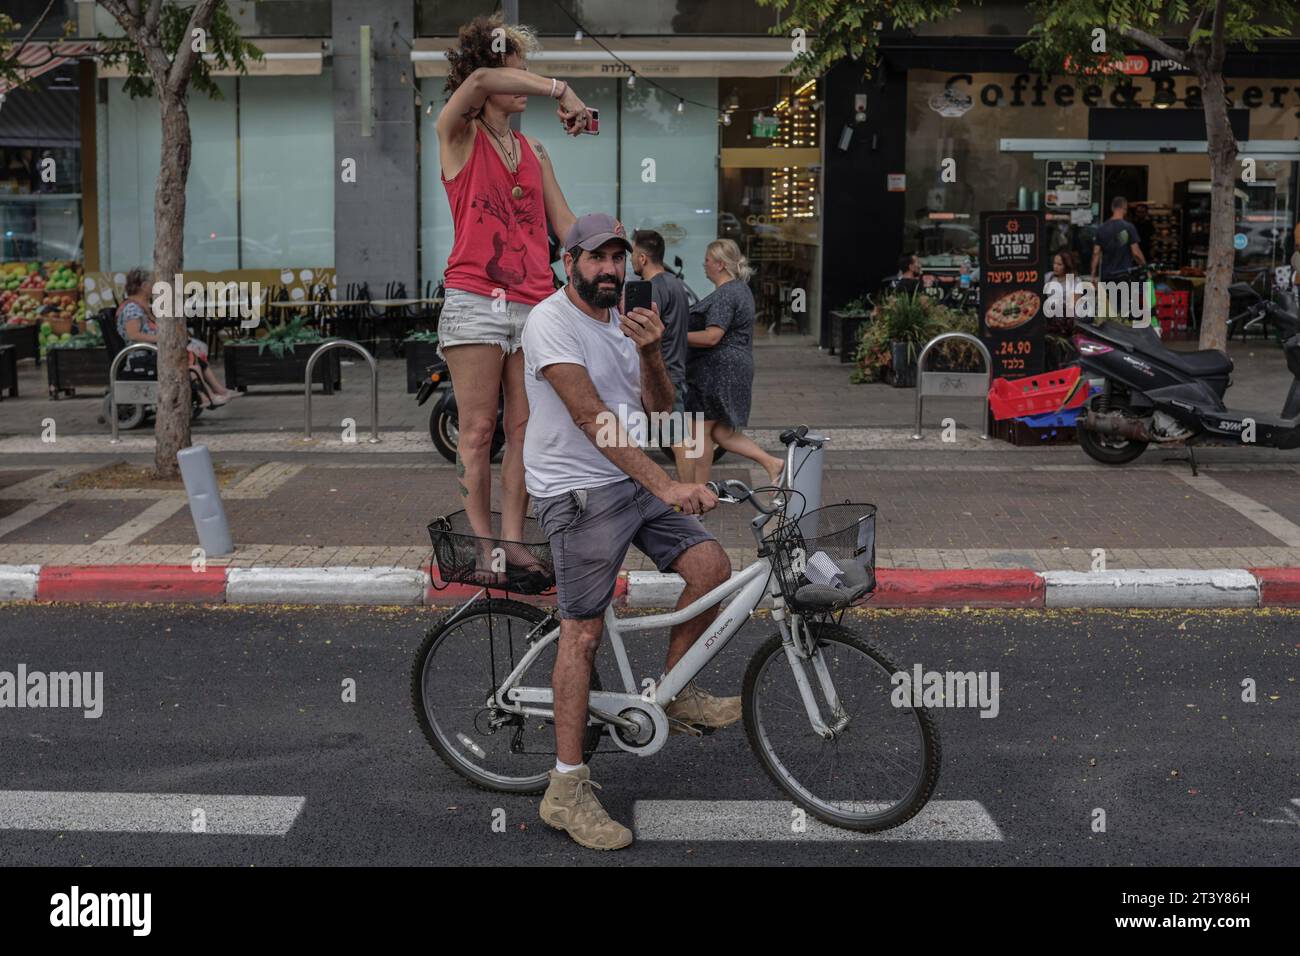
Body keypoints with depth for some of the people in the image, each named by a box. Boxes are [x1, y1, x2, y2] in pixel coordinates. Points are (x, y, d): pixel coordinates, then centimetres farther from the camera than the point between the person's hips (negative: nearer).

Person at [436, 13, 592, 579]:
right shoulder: (458, 135, 4)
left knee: (525, 430, 3)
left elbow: (566, 226, 15)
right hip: (474, 302, -5)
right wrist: (559, 90, -20)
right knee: (478, 431, -3)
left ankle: (513, 541, 9)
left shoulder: (534, 153, 19)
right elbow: (478, 81, -17)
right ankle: (483, 546, 3)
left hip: (535, 304, 5)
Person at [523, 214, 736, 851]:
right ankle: (566, 791, -5)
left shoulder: (621, 324, 14)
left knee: (711, 566, -8)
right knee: (583, 630, -10)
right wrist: (664, 484, -35)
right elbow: (591, 417, -26)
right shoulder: (551, 323, -14)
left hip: (635, 481, 8)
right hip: (579, 491, -8)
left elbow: (658, 409, 8)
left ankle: (674, 692, 15)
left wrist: (650, 354, -13)